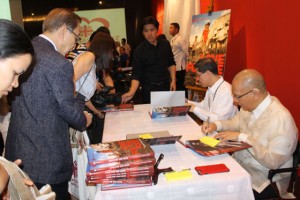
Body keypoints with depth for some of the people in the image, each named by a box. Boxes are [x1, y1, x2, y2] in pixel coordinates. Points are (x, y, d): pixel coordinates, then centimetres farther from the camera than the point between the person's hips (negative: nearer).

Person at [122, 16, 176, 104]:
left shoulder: (165, 44, 2)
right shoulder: (139, 51, -9)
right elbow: (136, 75, -12)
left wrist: (173, 80, 3)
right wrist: (131, 92, -26)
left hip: (166, 86, 3)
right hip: (149, 89, -3)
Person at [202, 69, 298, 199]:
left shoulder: (281, 119, -24)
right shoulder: (250, 105, 0)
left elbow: (273, 161, -25)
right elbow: (236, 122, 18)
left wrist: (242, 137, -22)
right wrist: (216, 125, -2)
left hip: (262, 182, -7)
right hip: (238, 164, 7)